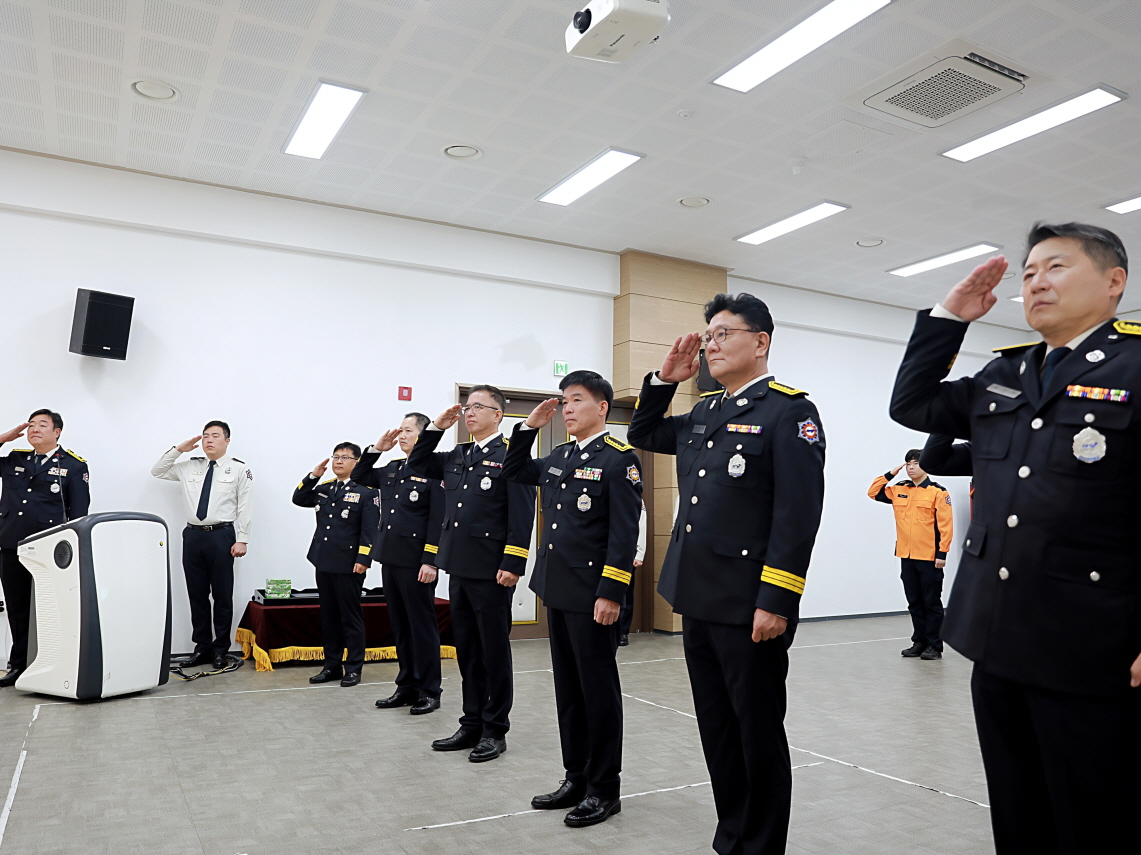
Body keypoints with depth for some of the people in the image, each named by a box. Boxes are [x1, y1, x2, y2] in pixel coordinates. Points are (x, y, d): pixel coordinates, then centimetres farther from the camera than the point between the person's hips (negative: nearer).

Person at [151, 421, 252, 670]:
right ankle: (202, 646, 22)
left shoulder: (239, 469, -2)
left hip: (221, 536, -4)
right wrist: (178, 449, 7)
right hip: (193, 535, 4)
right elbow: (157, 471, 19)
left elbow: (245, 507, -5)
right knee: (196, 594, 10)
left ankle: (220, 649, 13)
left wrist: (242, 540, -10)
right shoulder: (189, 467, 12)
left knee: (222, 595, 2)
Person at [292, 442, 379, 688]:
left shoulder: (367, 491, -7)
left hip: (349, 565, -6)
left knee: (351, 617, 3)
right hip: (324, 563, 7)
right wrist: (313, 476, 5)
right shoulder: (324, 488, 13)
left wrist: (363, 559, -18)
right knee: (329, 616, 13)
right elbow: (299, 499, 16)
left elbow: (370, 529, -12)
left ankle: (353, 668, 12)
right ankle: (332, 666, 23)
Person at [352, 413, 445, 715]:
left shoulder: (434, 471, -10)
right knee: (400, 626, 14)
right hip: (390, 559, 8)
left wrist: (430, 561, -19)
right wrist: (376, 449, 12)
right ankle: (407, 687, 24)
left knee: (422, 625, 2)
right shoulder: (391, 470, 13)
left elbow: (438, 520, -15)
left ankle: (429, 691, 13)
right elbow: (359, 477, 26)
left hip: (416, 563, -7)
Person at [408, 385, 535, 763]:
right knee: (467, 651, 14)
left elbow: (522, 515, -14)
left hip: (491, 571, -7)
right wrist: (437, 427, 11)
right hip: (459, 569, 7)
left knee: (494, 651, 5)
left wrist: (512, 564, -19)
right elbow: (417, 463, 23)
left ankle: (495, 730, 17)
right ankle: (471, 725, 26)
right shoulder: (456, 457, 14)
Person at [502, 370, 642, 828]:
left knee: (598, 688, 4)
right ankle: (576, 778, 28)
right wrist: (529, 427, 14)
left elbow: (624, 533, -16)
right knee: (568, 687, 15)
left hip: (592, 595, -8)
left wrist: (611, 593, -20)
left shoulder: (619, 459, -10)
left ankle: (605, 789, 18)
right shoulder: (559, 457, 12)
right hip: (557, 590, 8)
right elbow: (513, 472, 26)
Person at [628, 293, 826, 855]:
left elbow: (798, 514, -16)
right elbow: (642, 435, 26)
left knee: (758, 734, 8)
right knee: (716, 729, 18)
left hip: (750, 607, -7)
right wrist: (665, 379, 12)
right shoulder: (703, 414, 13)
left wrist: (776, 602, -20)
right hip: (699, 602, 8)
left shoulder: (789, 412, -9)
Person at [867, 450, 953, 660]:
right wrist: (890, 474, 3)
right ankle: (919, 642, 22)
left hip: (929, 558, -5)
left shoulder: (937, 492, -7)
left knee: (931, 602, 4)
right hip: (906, 557, 5)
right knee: (914, 603, 12)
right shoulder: (899, 490, 8)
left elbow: (945, 525, -9)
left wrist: (942, 553, -12)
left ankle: (934, 646, 11)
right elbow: (874, 492, 12)